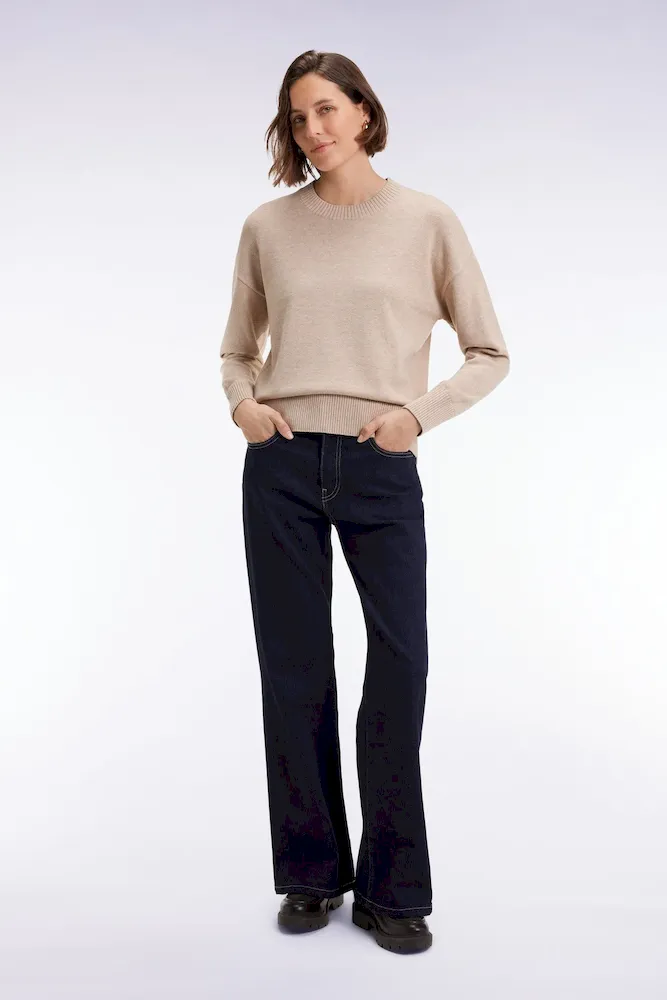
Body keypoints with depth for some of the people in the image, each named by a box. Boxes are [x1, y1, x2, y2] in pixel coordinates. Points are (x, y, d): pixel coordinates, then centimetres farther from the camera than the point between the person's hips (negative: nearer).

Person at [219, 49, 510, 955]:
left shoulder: (427, 221, 4)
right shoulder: (267, 227, 9)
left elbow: (489, 354, 6)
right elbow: (237, 351, 17)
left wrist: (419, 411, -9)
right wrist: (241, 402, -4)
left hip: (381, 470, -1)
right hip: (282, 467, 2)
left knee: (401, 667, -2)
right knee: (294, 672, 6)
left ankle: (393, 889, 16)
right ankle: (313, 873, 24)